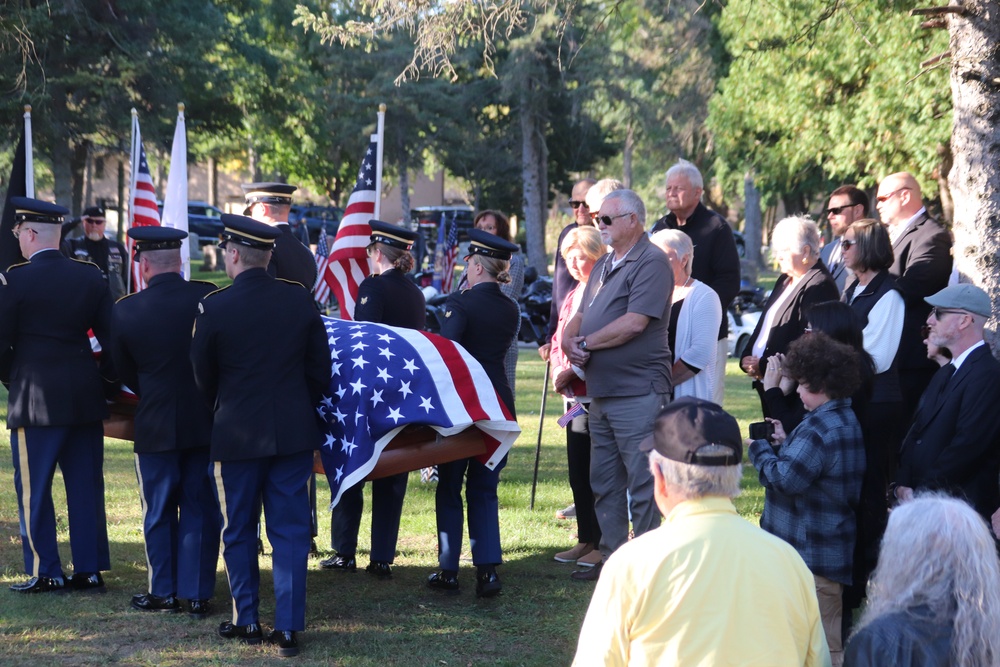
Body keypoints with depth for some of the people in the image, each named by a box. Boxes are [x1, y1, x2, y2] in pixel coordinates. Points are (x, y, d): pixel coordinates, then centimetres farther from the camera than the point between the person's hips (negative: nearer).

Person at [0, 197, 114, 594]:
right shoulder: (91, 277, 4)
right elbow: (110, 337, 6)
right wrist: (106, 380, 16)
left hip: (35, 401, -5)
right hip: (86, 398, 5)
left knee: (33, 488, 5)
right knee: (85, 485, 10)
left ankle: (45, 573, 6)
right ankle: (90, 570, 13)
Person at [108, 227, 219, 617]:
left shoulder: (125, 311, -11)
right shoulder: (208, 297, -9)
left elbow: (124, 372, 1)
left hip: (157, 425, -1)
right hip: (205, 422, 2)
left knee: (159, 512, 12)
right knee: (199, 509, 9)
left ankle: (164, 593, 19)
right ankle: (197, 594, 12)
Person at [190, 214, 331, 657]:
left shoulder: (213, 308, -11)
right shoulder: (300, 300, -2)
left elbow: (202, 378, 0)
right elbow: (320, 371, 3)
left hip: (237, 436, -2)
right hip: (294, 435, 2)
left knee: (239, 532, 12)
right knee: (290, 531, 6)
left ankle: (247, 621, 18)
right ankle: (288, 626, 3)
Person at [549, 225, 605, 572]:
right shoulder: (573, 296, 17)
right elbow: (559, 340, 21)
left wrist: (573, 372, -16)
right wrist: (559, 370, 3)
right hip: (575, 394, 9)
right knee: (578, 470, 12)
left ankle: (604, 544, 3)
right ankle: (586, 540, 21)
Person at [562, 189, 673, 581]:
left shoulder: (651, 263, -11)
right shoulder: (604, 265, 18)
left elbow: (634, 323, -21)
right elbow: (581, 316, 18)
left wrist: (586, 342, -11)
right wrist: (569, 339, -5)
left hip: (638, 393, -9)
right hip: (601, 394, 9)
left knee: (641, 486, -4)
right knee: (604, 485, 14)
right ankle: (612, 560, 22)